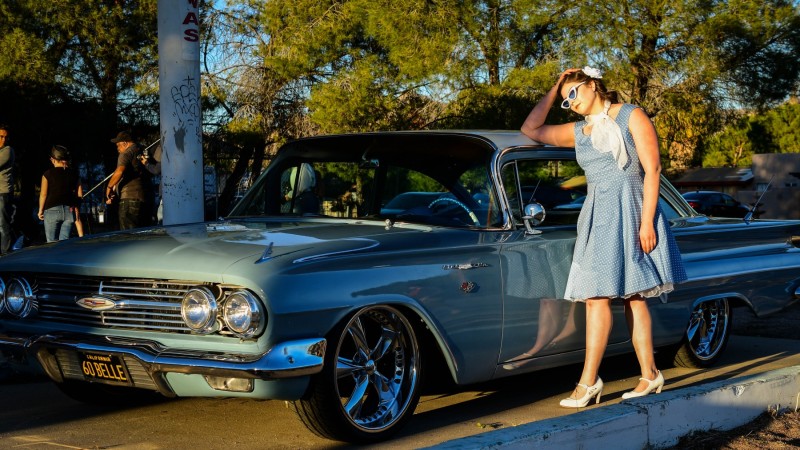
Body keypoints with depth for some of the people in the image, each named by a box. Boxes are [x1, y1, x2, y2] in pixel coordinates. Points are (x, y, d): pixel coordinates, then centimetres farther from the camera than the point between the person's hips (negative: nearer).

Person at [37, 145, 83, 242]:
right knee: (64, 241, 3)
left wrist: (40, 210, 10)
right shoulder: (74, 173, 7)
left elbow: (43, 195, -1)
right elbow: (79, 194, 6)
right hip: (69, 211, 3)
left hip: (52, 210, -3)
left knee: (52, 242, 1)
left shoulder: (48, 174, -2)